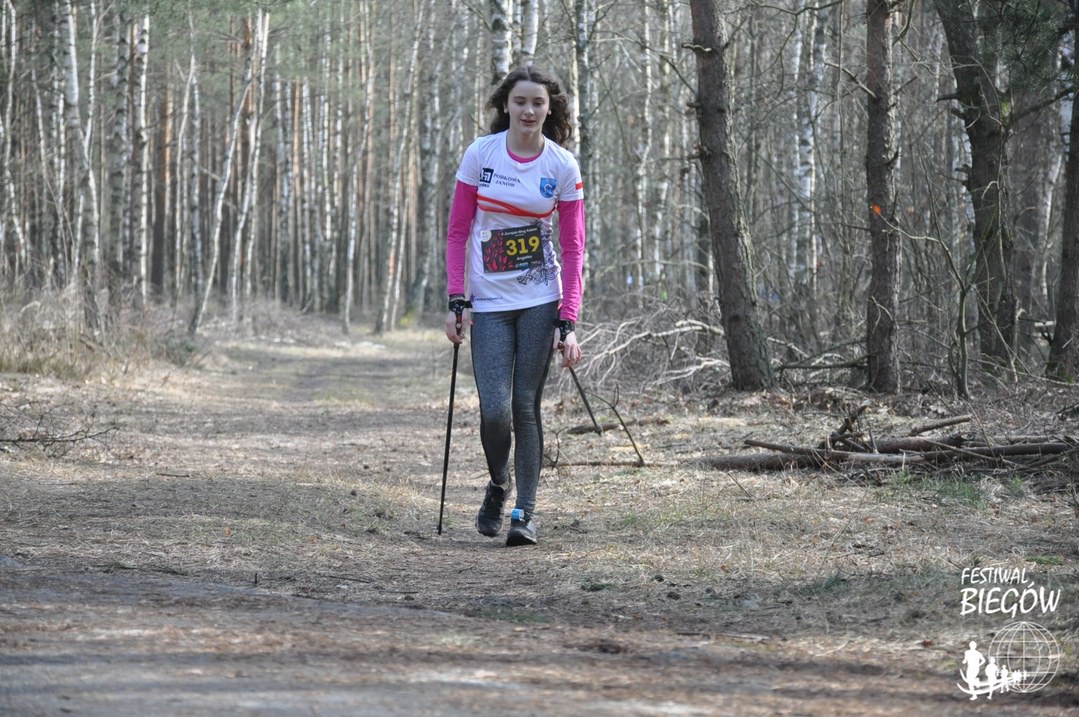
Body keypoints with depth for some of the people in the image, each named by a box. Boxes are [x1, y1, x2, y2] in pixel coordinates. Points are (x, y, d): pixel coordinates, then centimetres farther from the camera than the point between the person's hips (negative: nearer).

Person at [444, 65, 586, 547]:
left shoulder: (563, 166, -2)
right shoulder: (480, 155, -2)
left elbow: (573, 248, 0)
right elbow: (457, 232, 3)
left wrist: (568, 322, -7)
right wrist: (456, 300, -5)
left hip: (541, 302, 0)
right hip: (489, 303, 0)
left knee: (525, 406, -1)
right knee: (495, 409, -9)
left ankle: (525, 511, 9)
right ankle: (498, 485, 20)